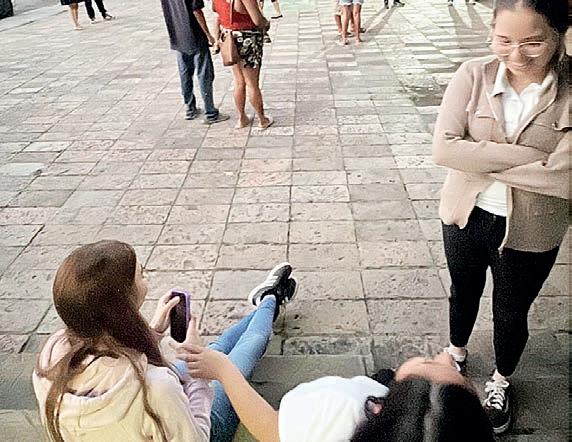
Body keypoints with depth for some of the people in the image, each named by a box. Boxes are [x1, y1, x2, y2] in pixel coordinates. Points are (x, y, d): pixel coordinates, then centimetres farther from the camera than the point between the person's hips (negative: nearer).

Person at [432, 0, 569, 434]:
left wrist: (480, 161, -21)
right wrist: (527, 156, -26)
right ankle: (457, 352, 57)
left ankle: (501, 381, 50)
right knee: (464, 293, 26)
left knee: (511, 313, 20)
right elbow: (444, 147, -23)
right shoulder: (473, 75, -13)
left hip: (530, 232, -1)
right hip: (466, 216, 2)